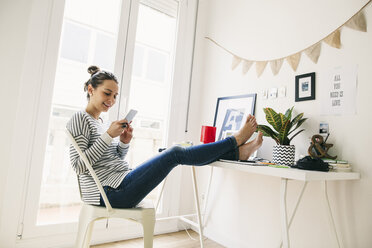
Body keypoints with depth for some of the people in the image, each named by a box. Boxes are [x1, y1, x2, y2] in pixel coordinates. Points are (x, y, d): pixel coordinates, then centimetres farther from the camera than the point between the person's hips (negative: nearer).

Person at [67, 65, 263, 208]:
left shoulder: (100, 123, 19)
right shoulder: (80, 118, -6)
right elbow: (79, 165, -16)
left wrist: (123, 143, -1)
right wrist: (109, 135, -19)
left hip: (119, 186, 9)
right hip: (110, 192, -8)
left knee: (174, 153, -4)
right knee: (175, 154, -16)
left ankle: (237, 152, -1)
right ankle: (235, 142, -3)